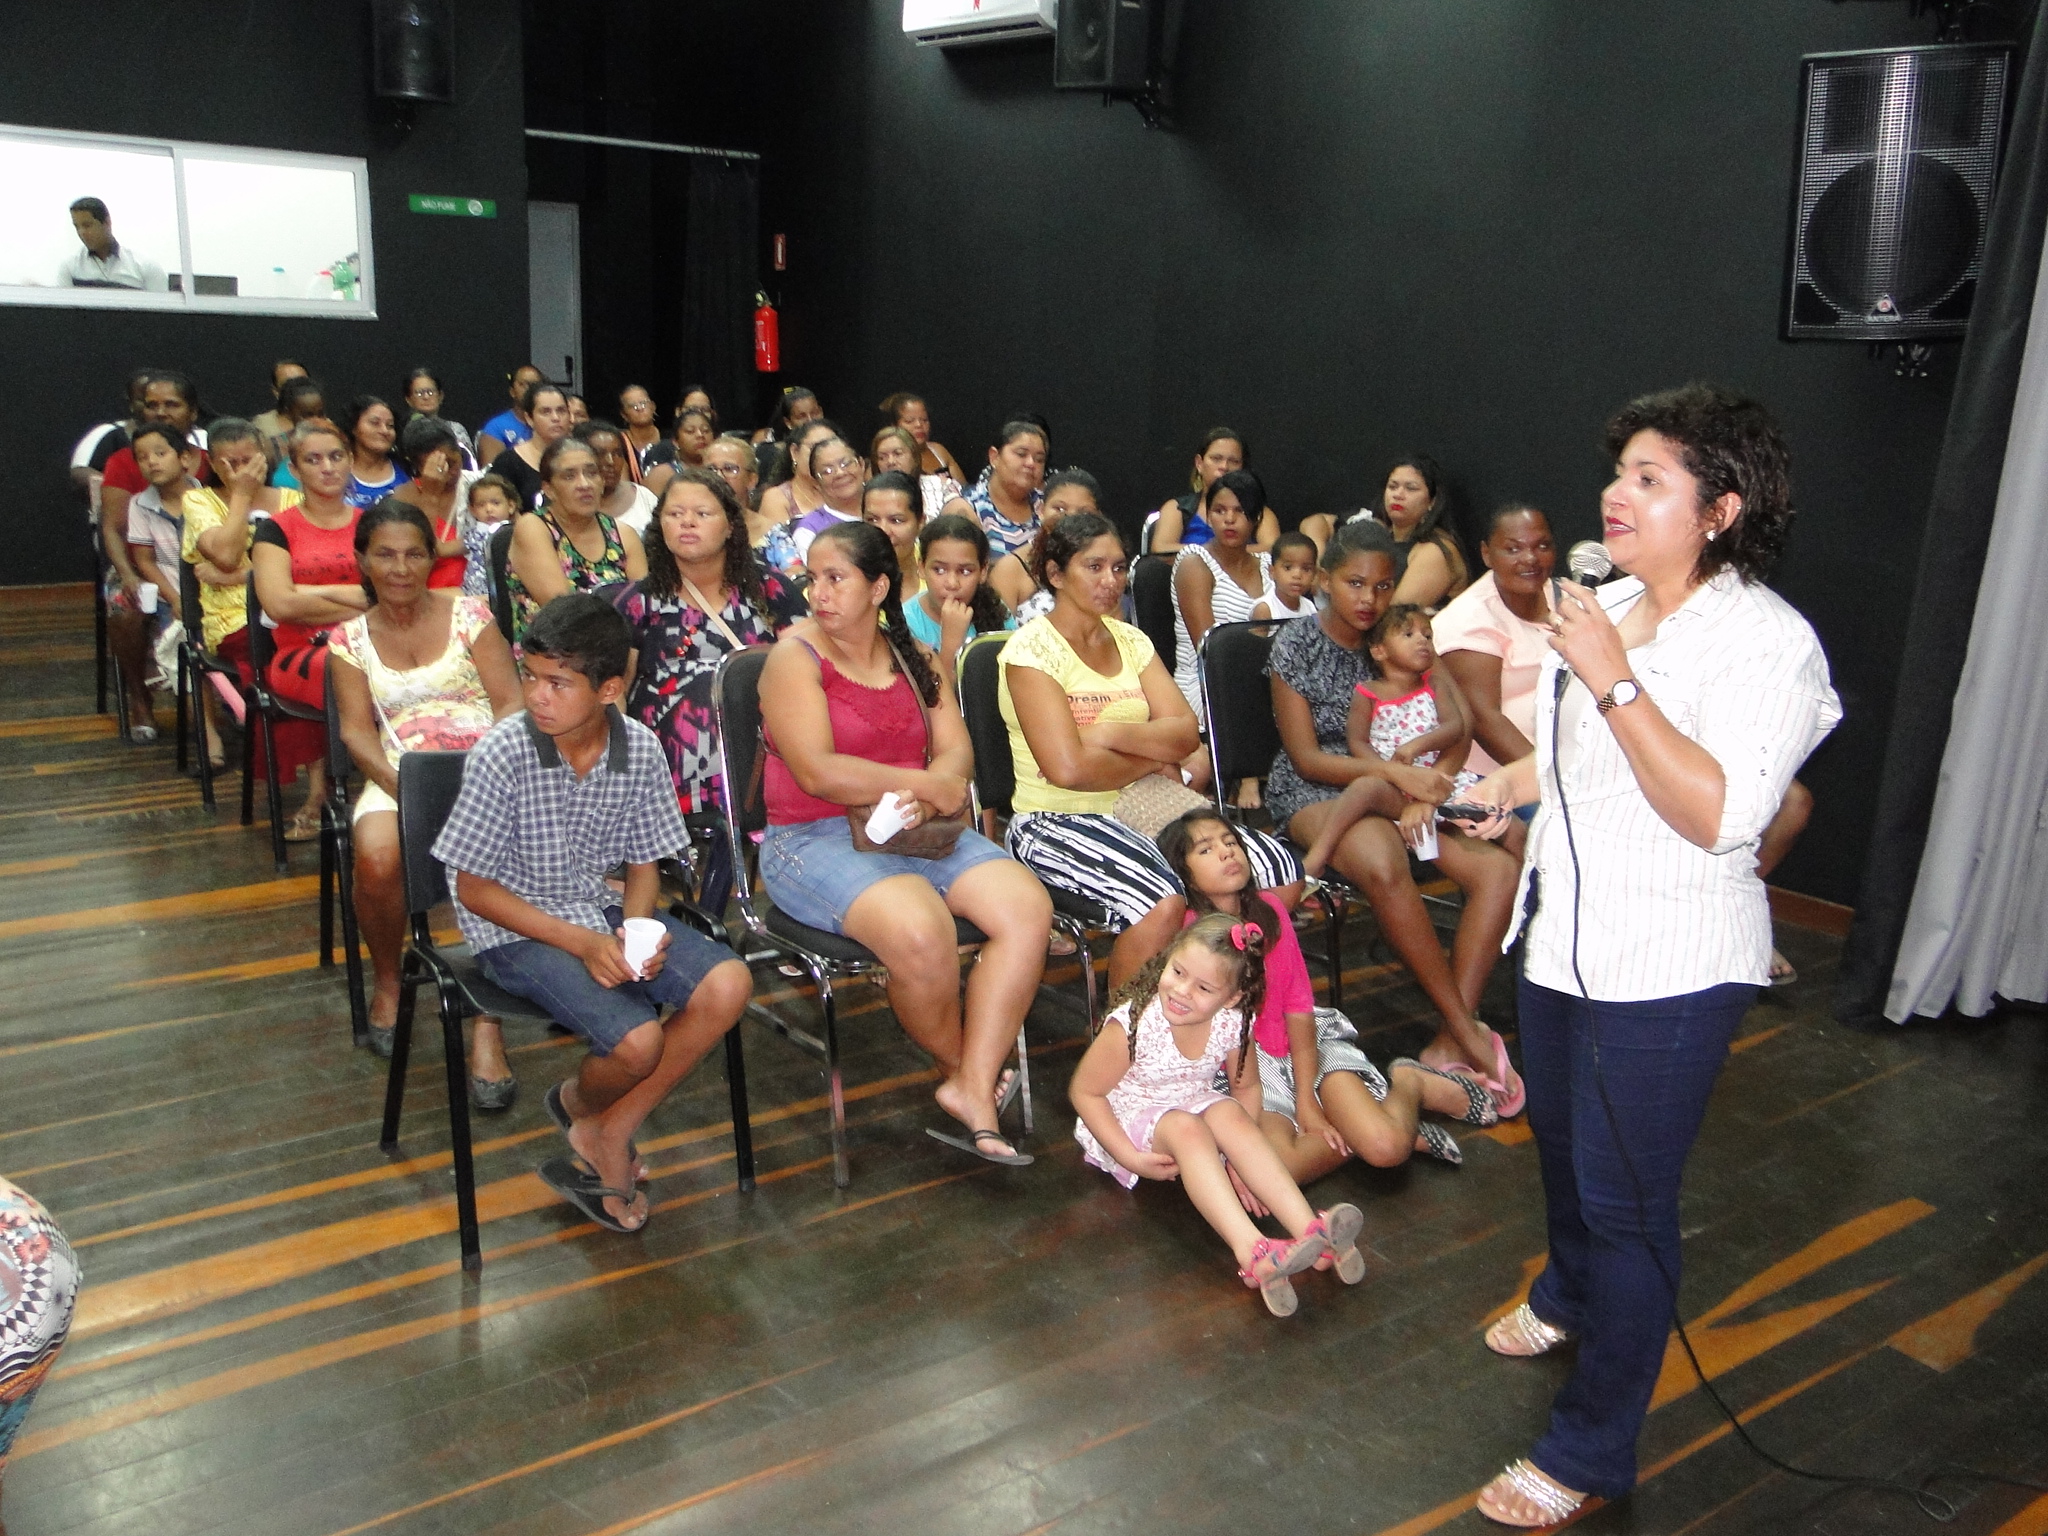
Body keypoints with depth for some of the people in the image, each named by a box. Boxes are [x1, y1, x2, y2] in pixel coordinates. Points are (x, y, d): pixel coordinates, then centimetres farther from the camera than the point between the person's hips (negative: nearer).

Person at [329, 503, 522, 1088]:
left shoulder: (468, 613, 7)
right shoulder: (350, 638, 13)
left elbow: (510, 703, 1)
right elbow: (356, 729, 3)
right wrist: (399, 785, -16)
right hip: (400, 774, 1)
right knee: (377, 857, -31)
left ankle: (488, 1027, -25)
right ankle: (386, 980, 1)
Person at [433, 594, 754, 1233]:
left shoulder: (640, 749, -7)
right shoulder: (501, 754, -18)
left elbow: (644, 865, 5)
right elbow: (475, 888, -12)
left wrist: (637, 930, -17)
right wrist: (583, 943, -20)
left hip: (606, 909, 5)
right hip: (517, 929, -5)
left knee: (728, 985, -17)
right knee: (638, 1042, -24)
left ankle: (605, 1135, -1)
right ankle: (580, 1103, 16)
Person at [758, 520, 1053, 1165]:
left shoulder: (911, 656, 14)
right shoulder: (795, 656, -5)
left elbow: (957, 753, 5)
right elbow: (817, 773, -17)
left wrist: (925, 797, -18)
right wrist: (923, 782, -13)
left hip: (914, 830, 6)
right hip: (813, 839, -6)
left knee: (1028, 906, -17)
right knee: (921, 931, -33)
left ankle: (974, 1089, -13)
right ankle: (956, 1066, -1)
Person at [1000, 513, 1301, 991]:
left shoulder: (1130, 640, 12)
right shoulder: (1031, 649, -9)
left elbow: (1185, 732, 0)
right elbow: (1068, 769, -20)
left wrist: (1107, 734, -16)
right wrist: (1153, 760, -5)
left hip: (1140, 808, 7)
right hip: (1057, 821, -7)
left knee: (1282, 875, -9)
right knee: (1162, 902, -34)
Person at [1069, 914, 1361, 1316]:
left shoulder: (1232, 1025, -15)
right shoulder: (1134, 1024, -27)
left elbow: (1245, 1087, 3)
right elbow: (1084, 1091, -17)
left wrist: (1244, 1158, -11)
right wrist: (1130, 1157, -23)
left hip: (1194, 1105, 4)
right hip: (1126, 1120, -4)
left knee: (1230, 1114, -28)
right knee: (1186, 1128, -33)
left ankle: (1310, 1229, -37)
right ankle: (1252, 1253, -49)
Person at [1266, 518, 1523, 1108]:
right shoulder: (1296, 646, -3)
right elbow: (1307, 758, -8)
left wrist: (1421, 790, -13)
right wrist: (1394, 771, -22)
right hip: (1313, 792, -5)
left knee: (1498, 867, -22)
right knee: (1383, 862, -39)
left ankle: (1449, 1043, -21)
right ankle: (1470, 1032, -25)